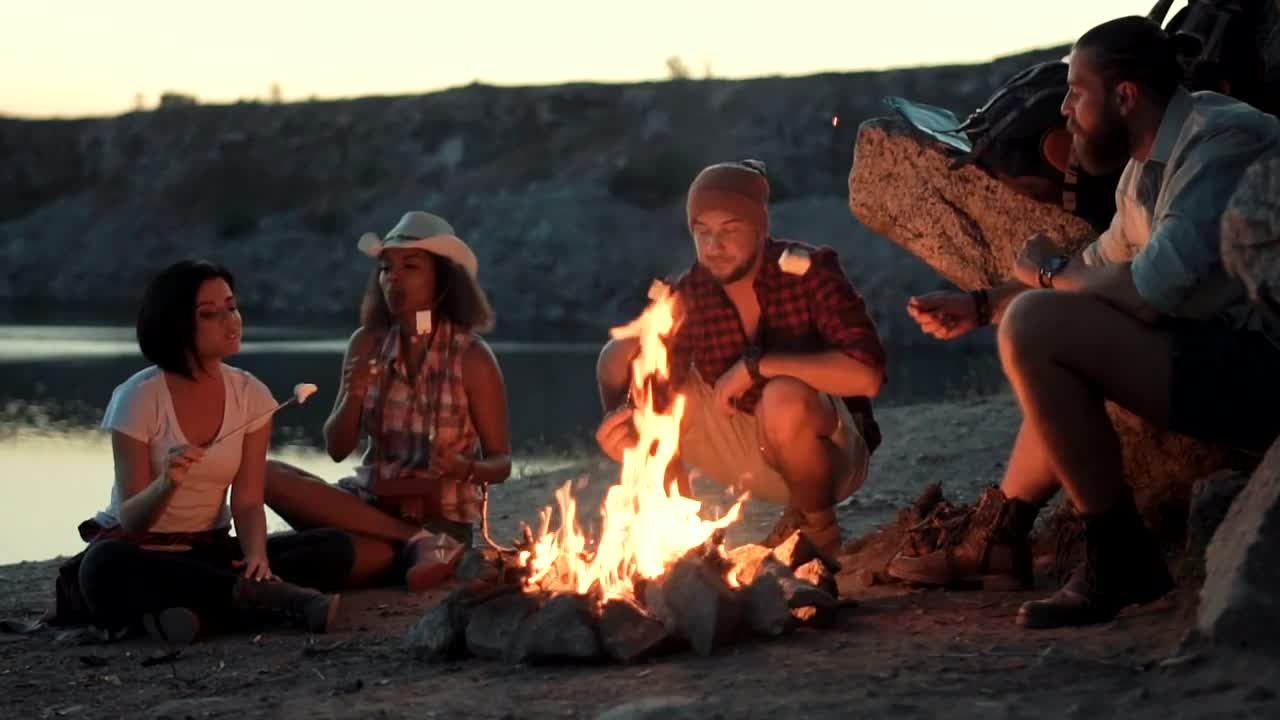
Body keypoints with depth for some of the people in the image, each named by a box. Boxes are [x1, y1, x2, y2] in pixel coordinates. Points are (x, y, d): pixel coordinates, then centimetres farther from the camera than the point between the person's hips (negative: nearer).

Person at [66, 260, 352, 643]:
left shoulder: (250, 395, 0)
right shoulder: (138, 398, -12)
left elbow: (247, 502, -4)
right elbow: (130, 521, -14)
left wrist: (257, 554, -27)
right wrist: (166, 485, -37)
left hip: (210, 550, 4)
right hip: (142, 552, -4)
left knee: (335, 548, -18)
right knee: (106, 566, -41)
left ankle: (194, 607, -33)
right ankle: (272, 595, -36)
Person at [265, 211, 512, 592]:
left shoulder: (472, 358, -8)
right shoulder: (368, 344, 3)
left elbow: (501, 463, -3)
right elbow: (337, 450, 3)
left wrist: (464, 469, -26)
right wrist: (354, 394, -16)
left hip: (439, 517, -6)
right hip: (370, 505, 7)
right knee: (272, 478, -25)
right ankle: (418, 543, -21)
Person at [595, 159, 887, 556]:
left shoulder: (810, 271, -19)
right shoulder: (686, 297, -7)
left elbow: (866, 375, -32)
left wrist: (755, 364, -31)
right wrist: (626, 427, -34)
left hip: (829, 452, -4)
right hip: (746, 448, 4)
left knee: (785, 397, -39)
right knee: (622, 359, -10)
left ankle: (817, 526, -9)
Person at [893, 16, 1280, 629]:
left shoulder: (1221, 137, -16)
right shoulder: (1147, 169, 12)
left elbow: (1151, 289, -25)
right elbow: (1099, 267, 28)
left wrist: (1049, 272, -6)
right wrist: (980, 306, 27)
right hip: (1223, 359, 10)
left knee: (1035, 326, -19)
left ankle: (1120, 557, -11)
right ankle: (999, 536, 28)